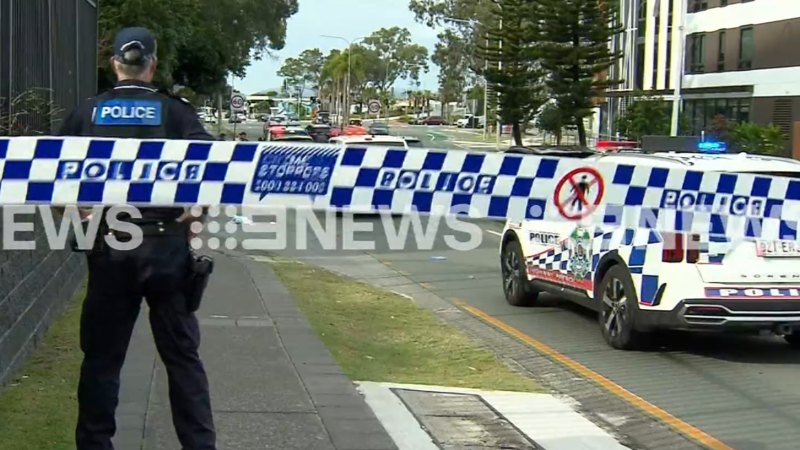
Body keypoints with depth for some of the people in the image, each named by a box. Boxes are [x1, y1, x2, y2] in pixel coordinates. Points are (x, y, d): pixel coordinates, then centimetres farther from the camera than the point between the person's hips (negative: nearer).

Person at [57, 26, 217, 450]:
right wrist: (194, 211, -3)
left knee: (102, 357, 10)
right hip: (165, 244, -1)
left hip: (108, 245, 1)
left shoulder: (86, 113, 6)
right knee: (182, 356, 7)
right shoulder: (176, 111, 1)